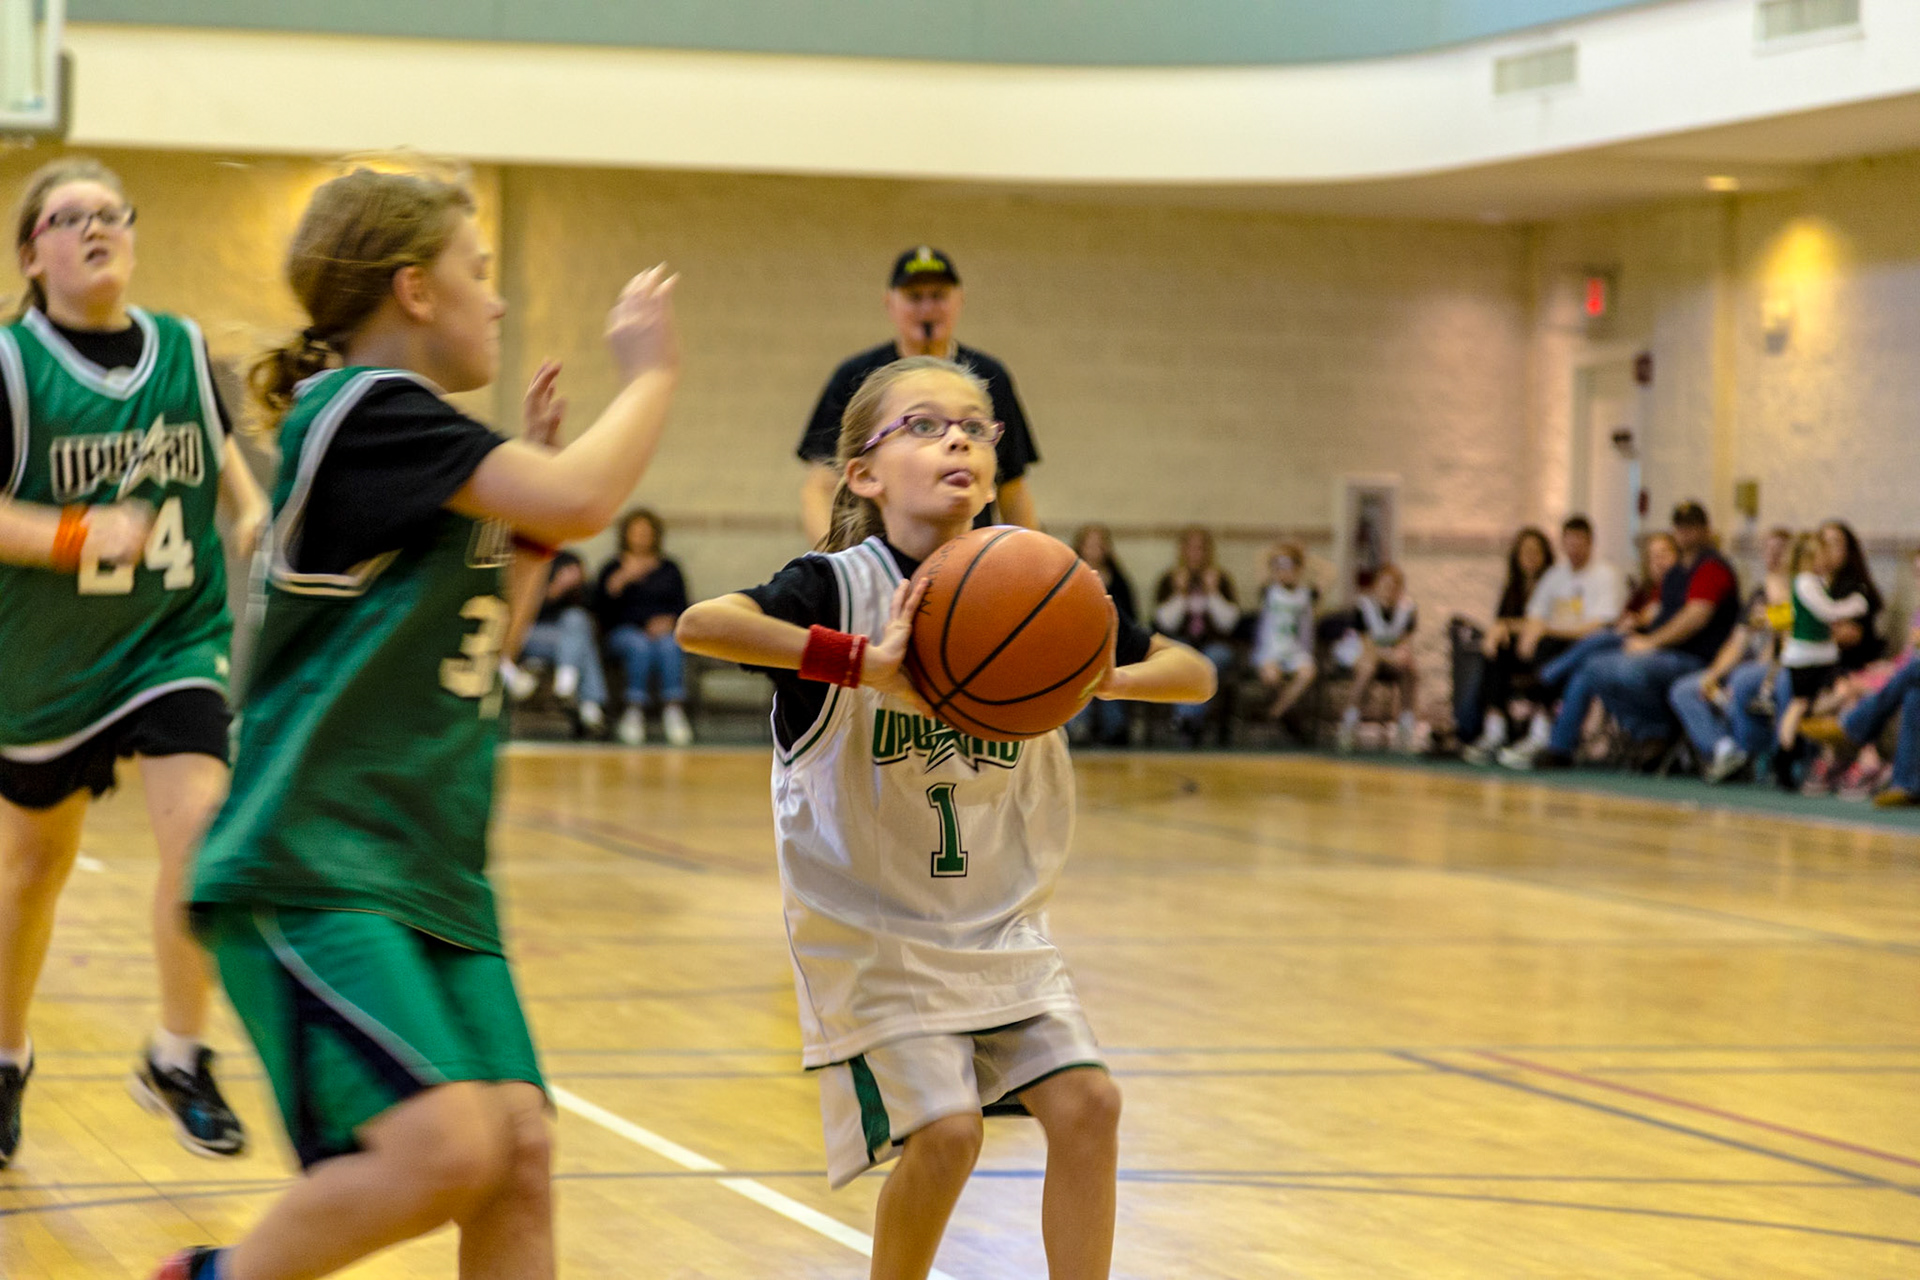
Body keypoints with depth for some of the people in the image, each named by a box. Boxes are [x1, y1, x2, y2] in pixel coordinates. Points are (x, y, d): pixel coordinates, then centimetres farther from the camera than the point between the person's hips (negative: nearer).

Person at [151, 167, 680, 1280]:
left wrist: (532, 504, 18)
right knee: (446, 1147, -22)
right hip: (313, 869, -10)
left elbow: (474, 653, 24)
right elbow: (583, 501, -21)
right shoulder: (367, 409, -11)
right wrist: (651, 373, -4)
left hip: (428, 871, 10)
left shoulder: (413, 447, 18)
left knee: (519, 1148, -3)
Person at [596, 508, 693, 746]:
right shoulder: (614, 568, 18)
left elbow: (682, 606, 13)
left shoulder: (669, 569, 22)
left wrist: (668, 621, -8)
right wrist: (623, 577, -13)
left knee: (670, 645, -35)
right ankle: (634, 711, -45)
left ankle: (674, 709, -49)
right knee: (640, 646, -37)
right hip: (624, 630, -1)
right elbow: (601, 601, 1)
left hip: (663, 630, 1)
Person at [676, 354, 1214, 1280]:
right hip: (871, 925, -5)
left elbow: (1195, 674, 4)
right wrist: (861, 663, -41)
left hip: (1001, 920, 5)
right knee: (943, 1127, -15)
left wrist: (1095, 678, -17)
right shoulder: (842, 585, -15)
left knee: (1083, 1102, -5)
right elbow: (699, 623, -34)